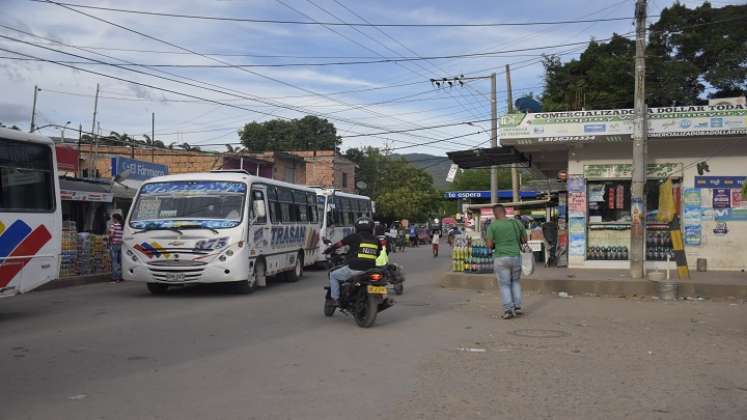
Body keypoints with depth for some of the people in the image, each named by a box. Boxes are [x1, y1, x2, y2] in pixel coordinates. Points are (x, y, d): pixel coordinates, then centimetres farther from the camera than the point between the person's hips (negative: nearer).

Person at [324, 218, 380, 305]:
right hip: (369, 271, 5)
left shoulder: (354, 237, -3)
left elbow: (339, 243, 6)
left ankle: (335, 298, 9)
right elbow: (377, 254, 21)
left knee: (333, 275, 17)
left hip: (353, 269, -5)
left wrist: (329, 250, 23)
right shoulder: (375, 240, 9)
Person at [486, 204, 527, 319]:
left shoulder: (492, 226, -7)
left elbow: (490, 245, -9)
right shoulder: (517, 223, 2)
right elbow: (524, 240, 9)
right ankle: (517, 307, 15)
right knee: (515, 281, 21)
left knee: (504, 285, 6)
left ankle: (508, 310, 0)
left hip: (501, 258, -3)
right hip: (516, 257, 3)